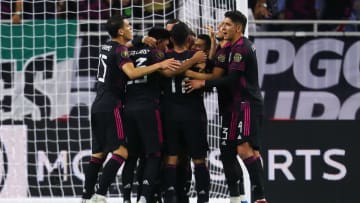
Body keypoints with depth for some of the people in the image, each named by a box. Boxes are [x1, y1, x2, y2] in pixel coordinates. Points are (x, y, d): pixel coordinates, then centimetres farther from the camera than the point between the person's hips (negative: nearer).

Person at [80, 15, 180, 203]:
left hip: (98, 105, 9)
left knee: (99, 153, 12)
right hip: (111, 106, -9)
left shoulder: (106, 47, 15)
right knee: (121, 151, -12)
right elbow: (132, 73, -28)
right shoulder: (120, 50, -11)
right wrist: (160, 65, -30)